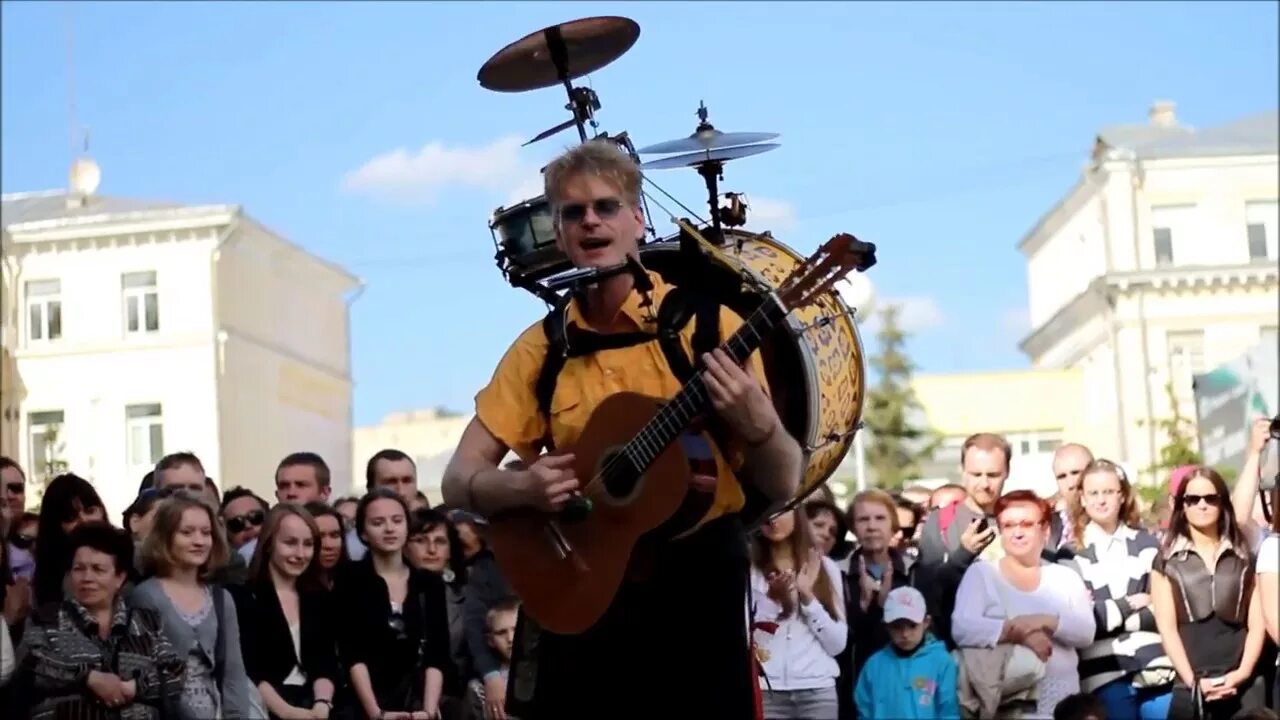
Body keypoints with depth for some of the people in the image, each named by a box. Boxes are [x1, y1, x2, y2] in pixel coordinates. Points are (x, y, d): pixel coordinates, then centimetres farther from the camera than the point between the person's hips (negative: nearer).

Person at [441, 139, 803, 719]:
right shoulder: (540, 350, 3)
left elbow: (782, 487, -4)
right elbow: (458, 482, 4)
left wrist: (756, 421, -25)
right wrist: (517, 486, -17)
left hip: (696, 579, -2)